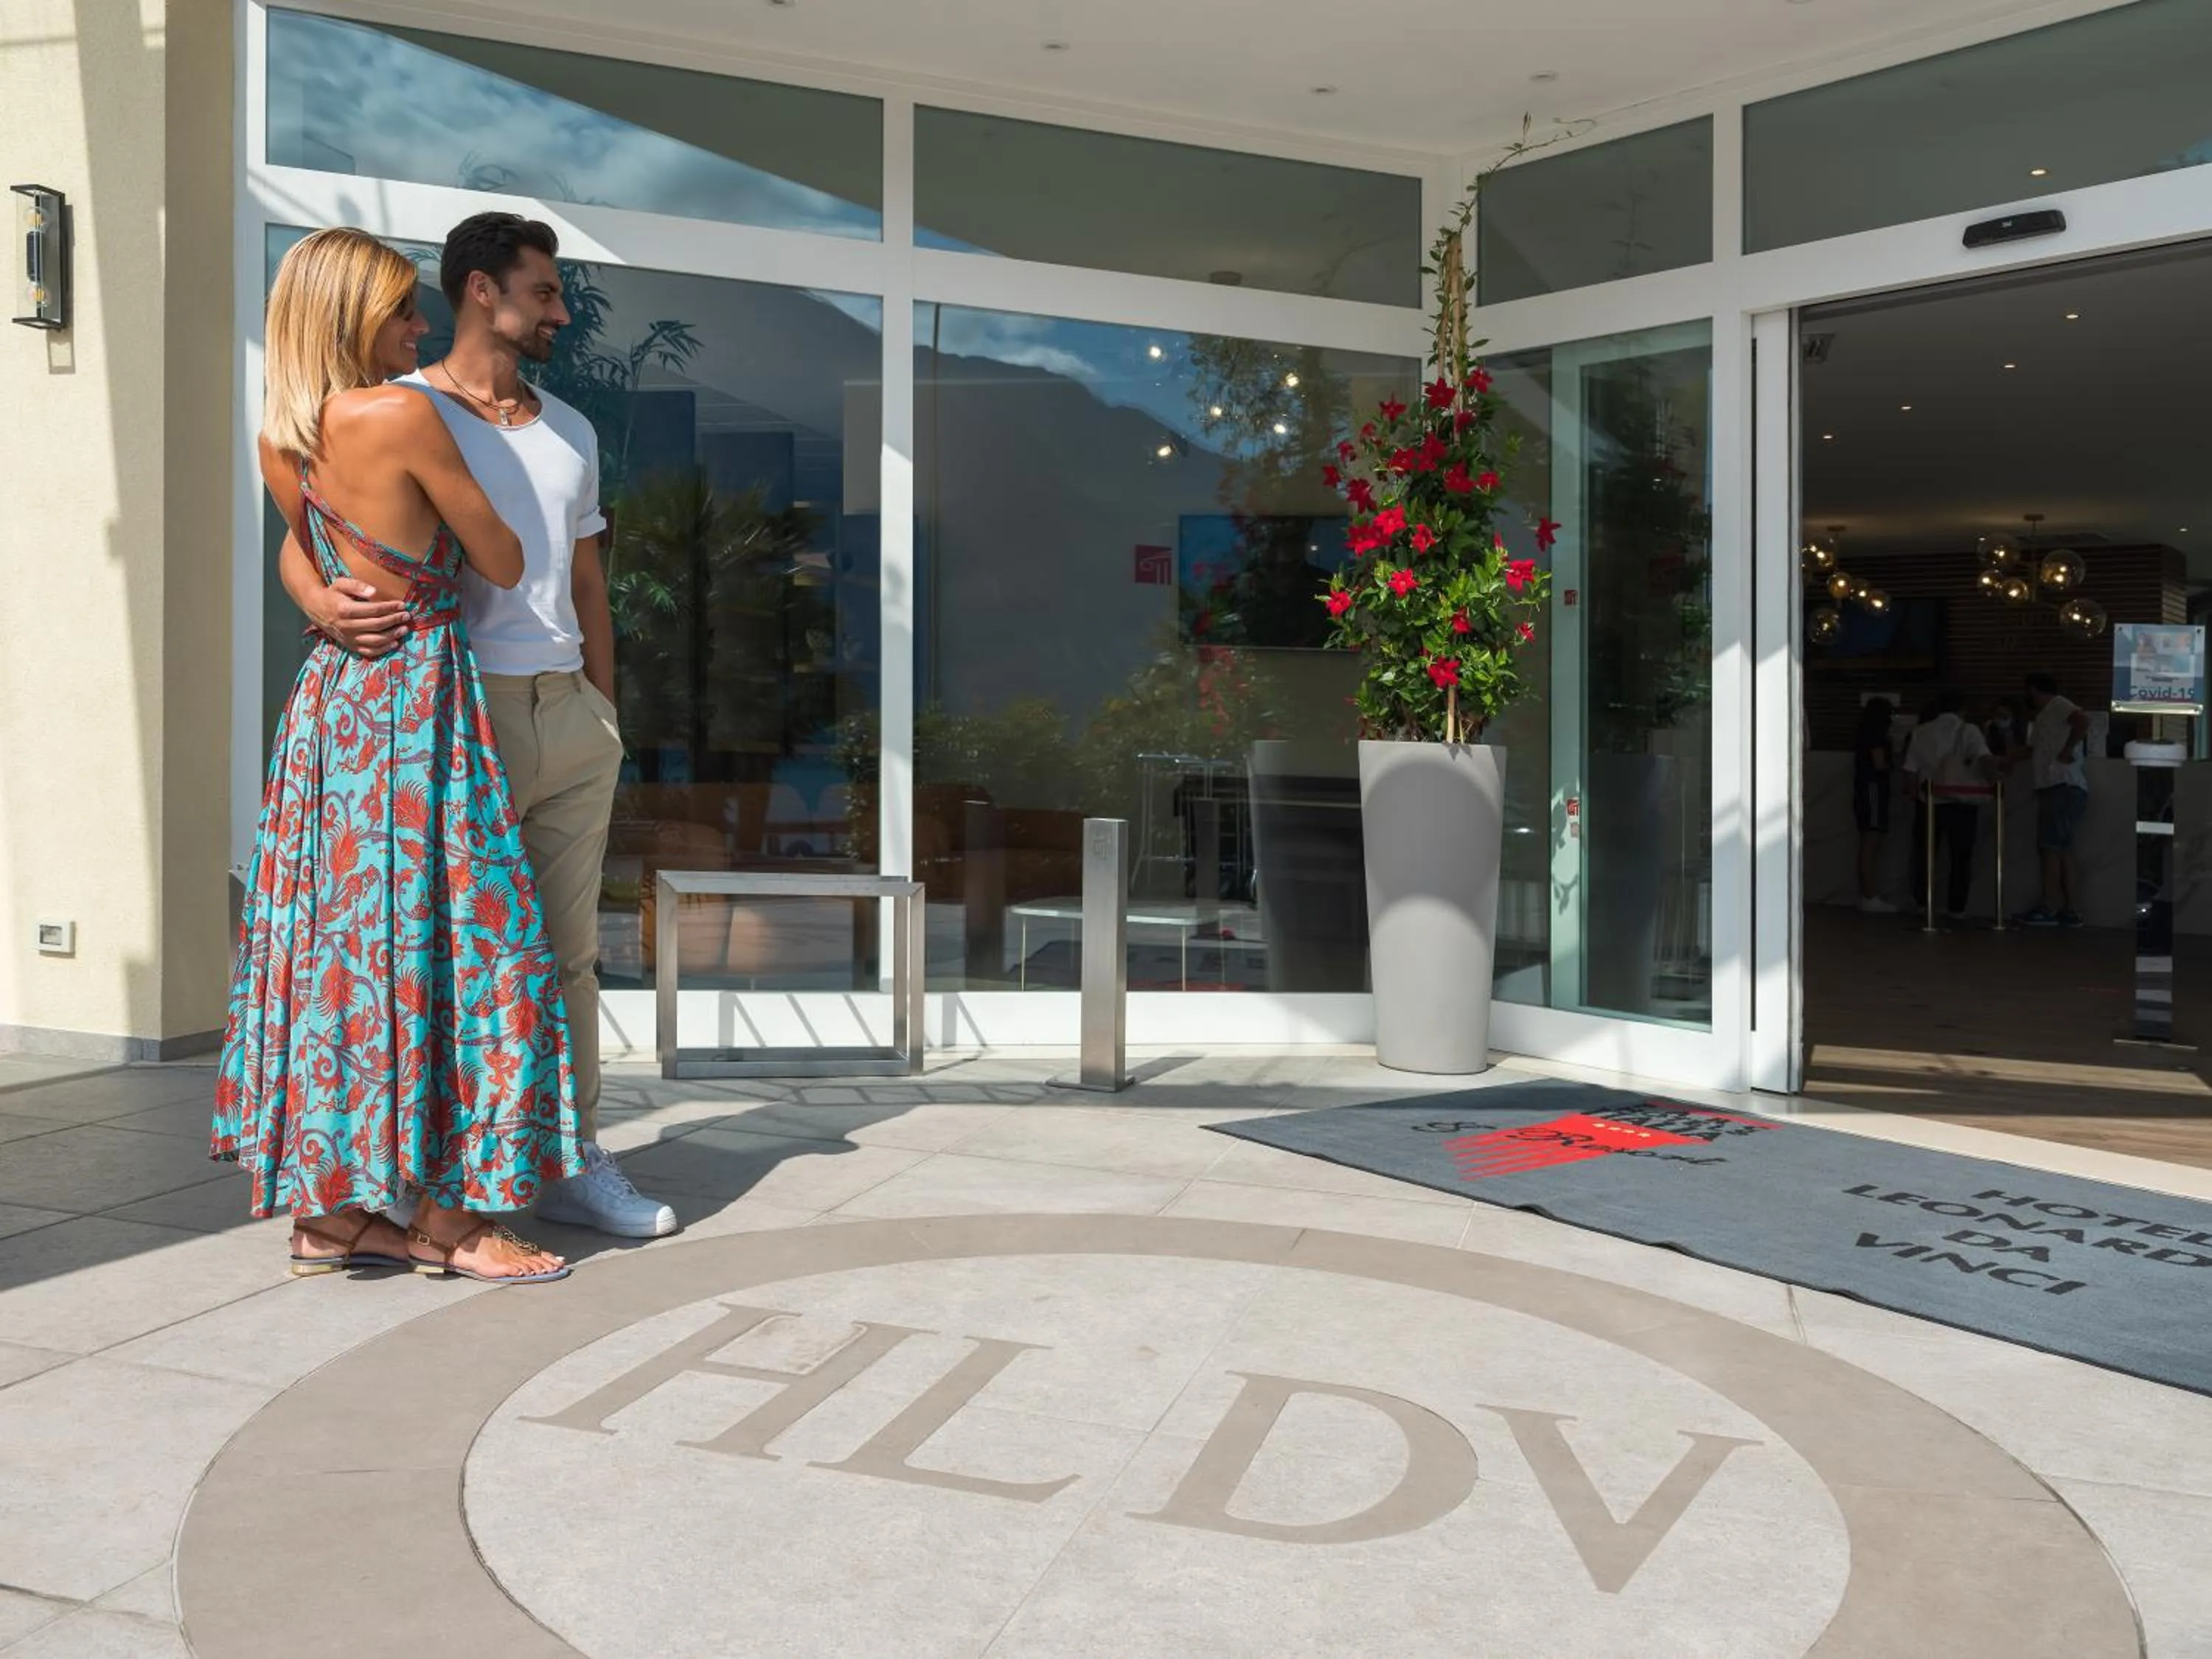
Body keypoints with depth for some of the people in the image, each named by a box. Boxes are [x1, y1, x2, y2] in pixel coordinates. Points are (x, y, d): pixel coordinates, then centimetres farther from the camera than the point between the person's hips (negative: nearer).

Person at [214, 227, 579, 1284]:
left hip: (330, 699, 8)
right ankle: (450, 1218, 5)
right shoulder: (403, 415, -14)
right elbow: (503, 565, -6)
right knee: (451, 936, -1)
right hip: (416, 695, -8)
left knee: (339, 936, 10)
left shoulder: (279, 438, 8)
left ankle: (325, 1205, 17)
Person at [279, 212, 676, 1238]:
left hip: (568, 717, 5)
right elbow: (305, 544, -1)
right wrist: (324, 605, -24)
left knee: (568, 949, 7)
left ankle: (572, 1163, 14)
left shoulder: (570, 432, 18)